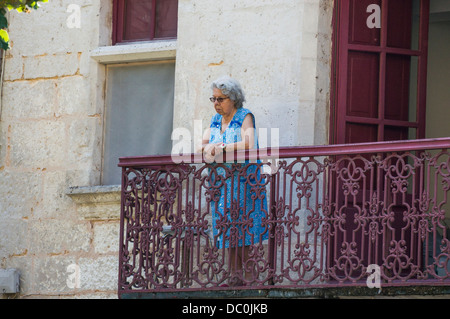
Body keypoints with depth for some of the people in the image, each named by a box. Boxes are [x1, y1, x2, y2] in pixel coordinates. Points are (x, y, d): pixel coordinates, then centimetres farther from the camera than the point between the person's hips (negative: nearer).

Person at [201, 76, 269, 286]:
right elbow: (202, 144, 11)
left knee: (244, 227, -9)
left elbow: (248, 144, -22)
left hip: (244, 180, -6)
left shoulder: (245, 117, -6)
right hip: (222, 182, 6)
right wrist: (209, 147, -12)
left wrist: (221, 147, -16)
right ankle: (235, 276, 4)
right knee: (228, 229, 3)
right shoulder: (216, 120, 15)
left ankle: (249, 275, -9)